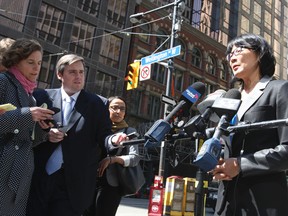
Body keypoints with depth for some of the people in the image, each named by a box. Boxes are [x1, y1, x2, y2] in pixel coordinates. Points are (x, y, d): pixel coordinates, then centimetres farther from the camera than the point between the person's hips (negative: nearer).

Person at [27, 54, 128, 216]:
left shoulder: (98, 103, 3)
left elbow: (103, 136, -2)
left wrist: (113, 139, -24)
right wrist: (46, 134, -11)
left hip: (73, 182, -1)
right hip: (39, 179, 1)